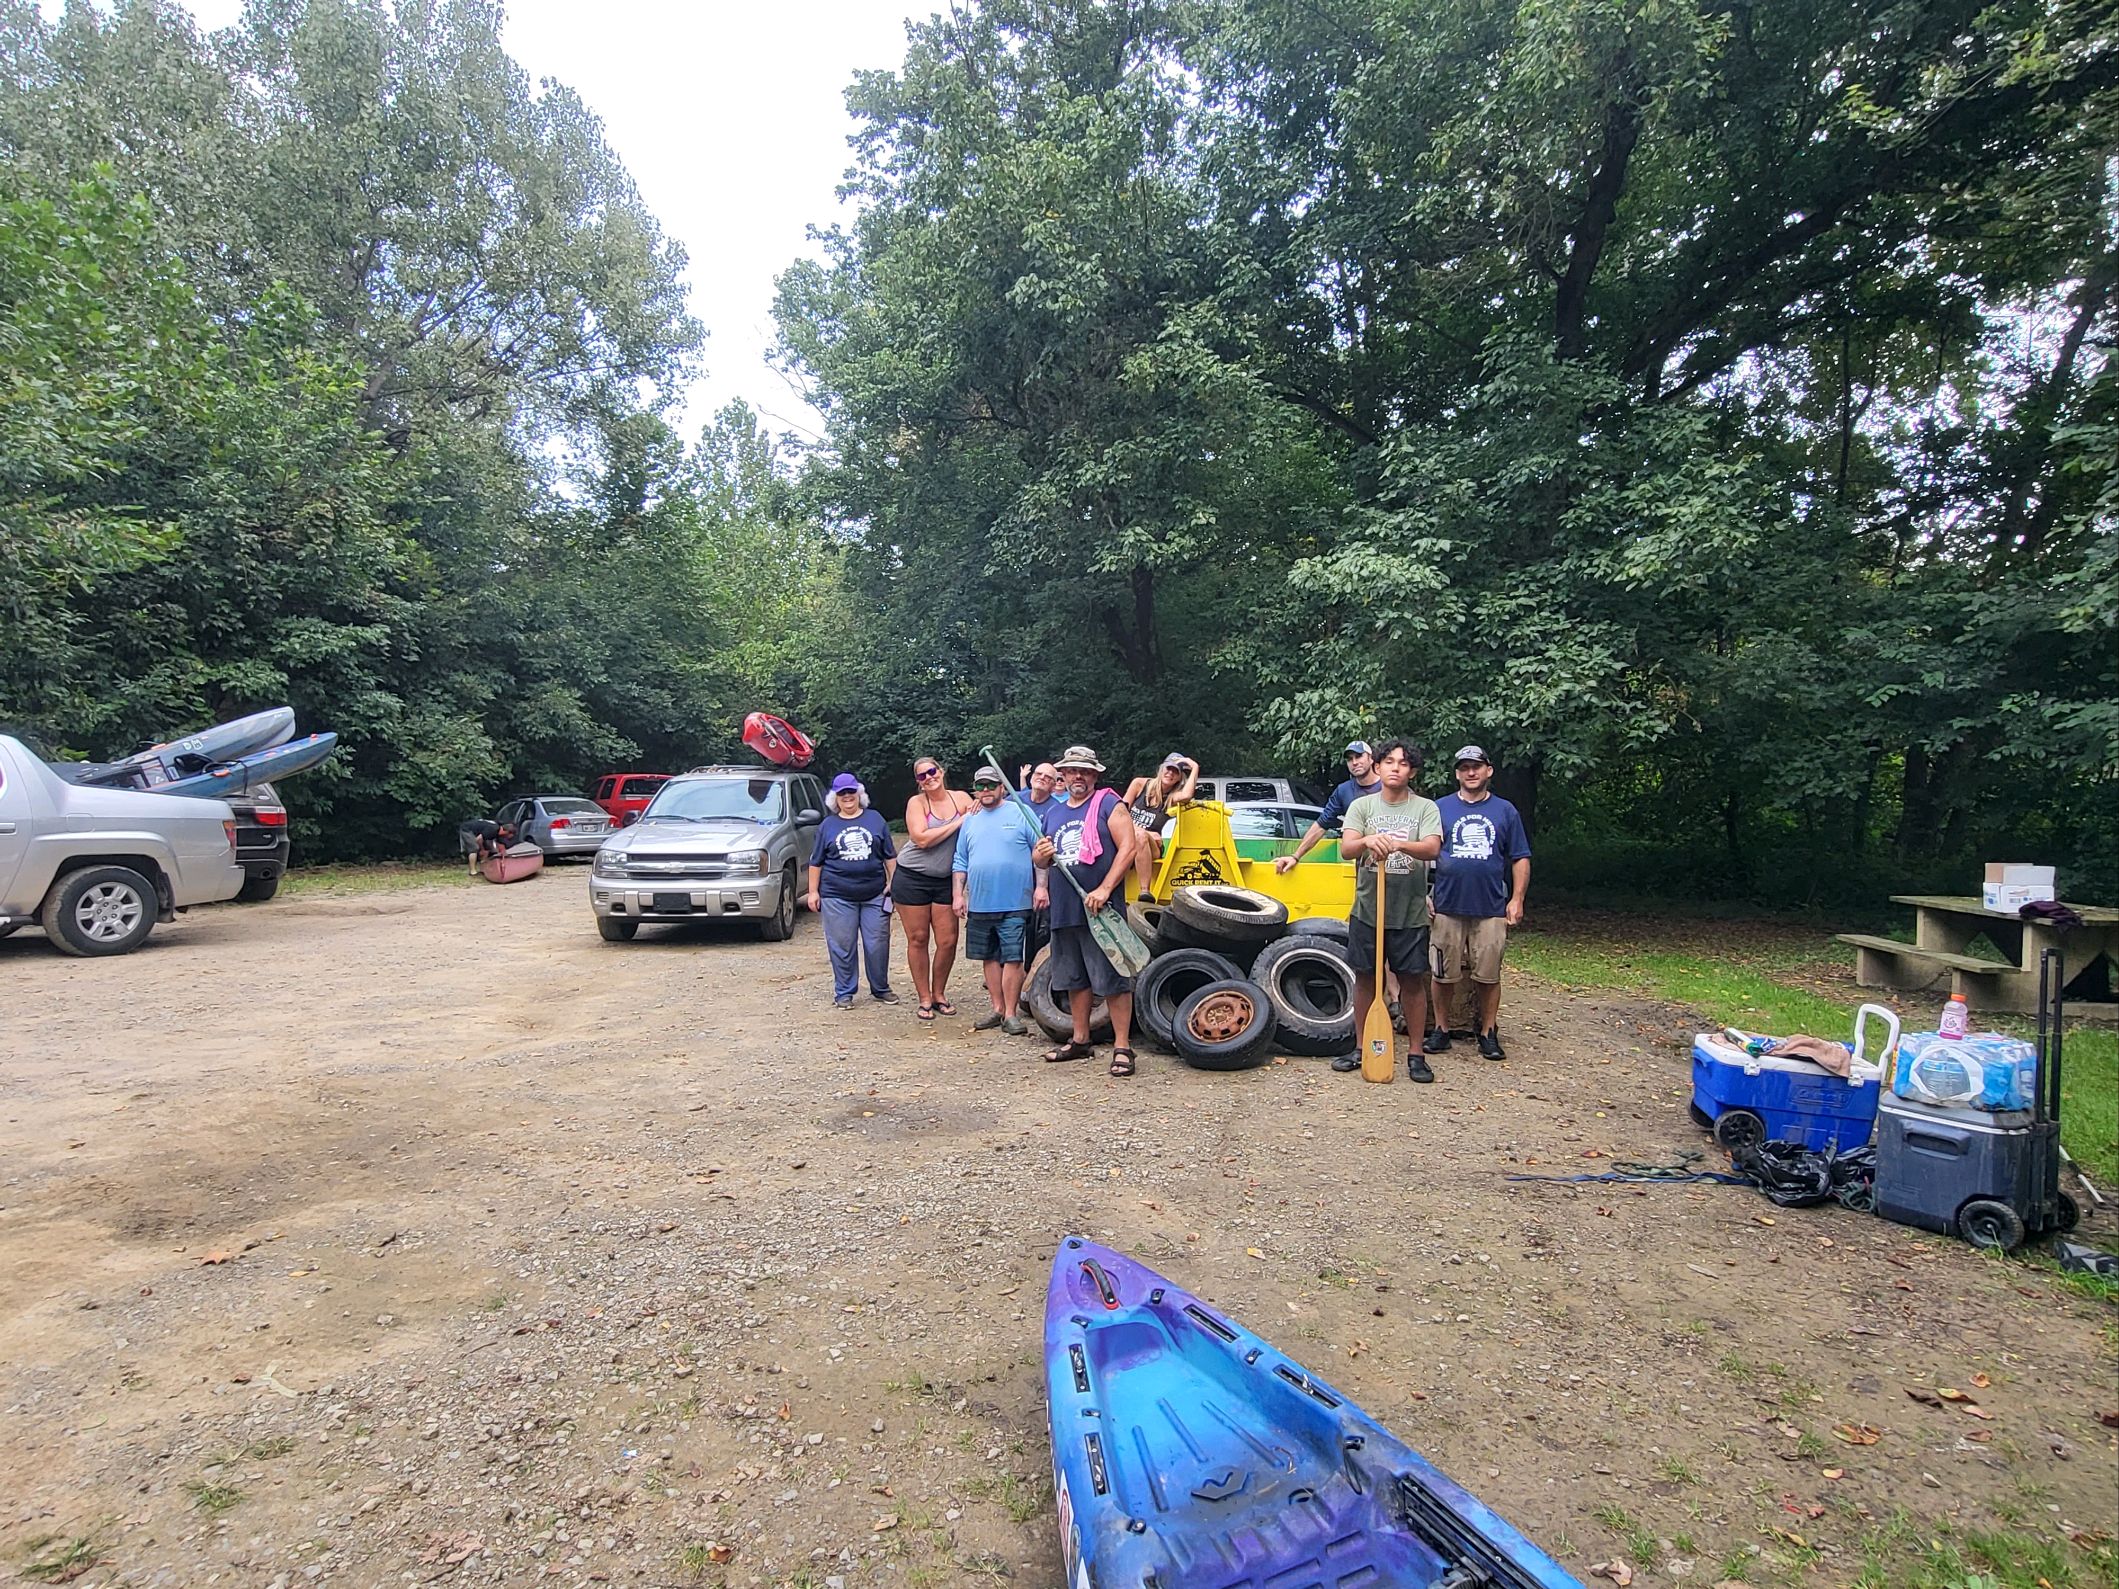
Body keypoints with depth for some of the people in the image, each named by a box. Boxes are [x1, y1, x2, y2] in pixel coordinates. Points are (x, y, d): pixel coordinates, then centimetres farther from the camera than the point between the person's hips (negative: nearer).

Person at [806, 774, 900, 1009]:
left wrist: (893, 882, 3)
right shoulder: (827, 825, 8)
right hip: (837, 897, 0)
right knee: (842, 947, 2)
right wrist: (813, 892, 6)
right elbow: (816, 862, 10)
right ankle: (843, 993, 14)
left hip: (874, 895, 1)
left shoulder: (875, 820, 9)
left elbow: (890, 855, 10)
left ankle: (880, 989, 19)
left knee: (878, 944, 3)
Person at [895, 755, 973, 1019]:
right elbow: (921, 839, -18)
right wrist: (958, 822, -16)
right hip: (912, 879, -2)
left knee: (948, 941, -1)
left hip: (945, 880, 3)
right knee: (918, 940, 2)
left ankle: (939, 994, 19)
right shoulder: (916, 802, -5)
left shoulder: (960, 798, 3)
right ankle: (924, 999, 14)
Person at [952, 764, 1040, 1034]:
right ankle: (998, 1009, 22)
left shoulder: (1020, 813, -1)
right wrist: (958, 895, 9)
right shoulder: (969, 821, 14)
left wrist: (1041, 887, -10)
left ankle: (1011, 1013, 4)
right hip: (979, 905, 5)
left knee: (1013, 959, -4)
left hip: (1014, 903, -5)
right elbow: (961, 861, 17)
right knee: (989, 958, 11)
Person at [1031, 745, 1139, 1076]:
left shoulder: (1109, 804, -2)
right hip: (1063, 911, 7)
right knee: (1075, 979, 15)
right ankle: (1080, 1040, 26)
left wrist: (1104, 889, -20)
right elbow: (1042, 860, 25)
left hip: (1100, 910, -7)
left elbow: (1127, 848, -12)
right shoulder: (1053, 812, 17)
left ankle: (1122, 1047, 0)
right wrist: (1040, 855, -1)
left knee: (1112, 980, -5)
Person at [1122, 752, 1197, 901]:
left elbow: (1186, 795, -19)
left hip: (1150, 849, -1)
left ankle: (1146, 892, -41)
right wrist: (1144, 832, -11)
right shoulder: (1140, 784, 9)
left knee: (1141, 837, -36)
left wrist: (1195, 767, -8)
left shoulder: (1173, 797, 7)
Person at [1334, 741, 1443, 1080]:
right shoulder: (1361, 806, 4)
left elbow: (1432, 849, -16)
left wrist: (1398, 844, -34)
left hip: (1410, 913, -1)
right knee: (1365, 977, 9)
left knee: (1412, 980, 4)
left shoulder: (1426, 808, 1)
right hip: (1367, 909, 1)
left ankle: (1415, 1053, 16)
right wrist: (1367, 840, -32)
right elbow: (1345, 848, -10)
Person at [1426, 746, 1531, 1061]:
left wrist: (1517, 899, 1)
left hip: (1492, 909, 1)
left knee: (1488, 975, 4)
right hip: (1448, 906, 0)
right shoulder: (1439, 808, 6)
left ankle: (1488, 1032, 17)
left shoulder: (1505, 811, 9)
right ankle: (1441, 1028, 18)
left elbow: (1521, 859, 10)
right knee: (1445, 974, 5)